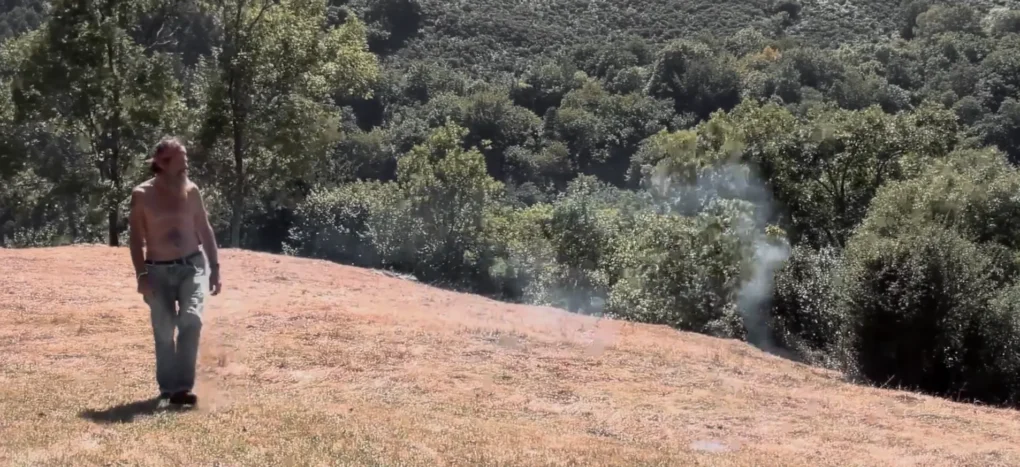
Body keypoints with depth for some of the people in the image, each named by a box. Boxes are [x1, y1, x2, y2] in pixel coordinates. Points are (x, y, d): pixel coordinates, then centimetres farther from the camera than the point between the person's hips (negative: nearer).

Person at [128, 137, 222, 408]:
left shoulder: (191, 191, 3)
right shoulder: (142, 195, -4)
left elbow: (204, 230, 10)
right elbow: (136, 238, -1)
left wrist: (215, 267, 7)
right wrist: (141, 275, -9)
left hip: (192, 266, 1)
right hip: (158, 271, -1)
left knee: (191, 320, -18)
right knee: (163, 332, 2)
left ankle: (182, 387, -12)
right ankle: (168, 389, 17)